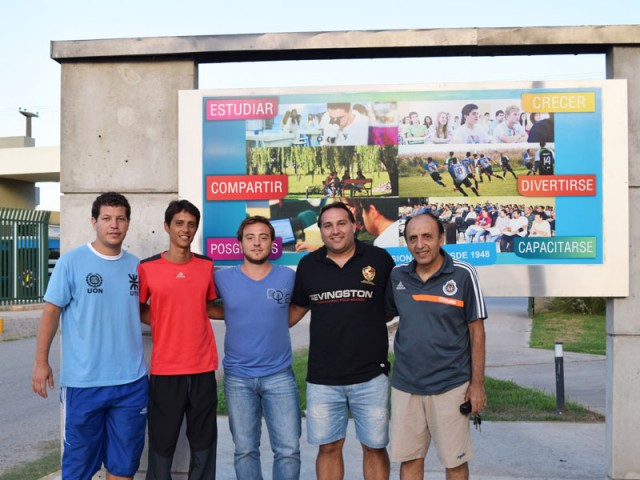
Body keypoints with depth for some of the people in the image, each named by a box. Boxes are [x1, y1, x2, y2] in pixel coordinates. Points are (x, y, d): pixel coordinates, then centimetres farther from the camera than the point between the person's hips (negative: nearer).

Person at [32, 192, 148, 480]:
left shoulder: (135, 266, 6)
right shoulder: (71, 262, -6)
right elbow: (51, 311, -5)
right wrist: (41, 361, -7)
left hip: (132, 381, 4)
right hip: (83, 382, -4)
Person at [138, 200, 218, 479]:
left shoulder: (207, 266, 5)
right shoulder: (147, 268, -4)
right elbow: (140, 310, 8)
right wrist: (165, 323, -3)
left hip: (203, 367, 3)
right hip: (165, 369, -2)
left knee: (204, 441, 13)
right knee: (162, 441, 8)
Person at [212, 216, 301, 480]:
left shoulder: (289, 277, -2)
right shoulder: (223, 277, -3)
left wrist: (273, 321, 2)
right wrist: (237, 317, 2)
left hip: (279, 375, 0)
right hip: (238, 378, 1)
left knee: (288, 449, 1)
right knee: (245, 450, 11)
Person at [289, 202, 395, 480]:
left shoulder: (379, 259, -4)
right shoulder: (308, 265, 3)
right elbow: (297, 309, 14)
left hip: (371, 375, -1)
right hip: (322, 378, 2)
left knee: (374, 447, 11)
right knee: (328, 447, 12)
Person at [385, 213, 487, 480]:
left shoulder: (463, 275, -9)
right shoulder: (397, 277, 1)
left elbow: (476, 331, -5)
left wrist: (477, 384, -5)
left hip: (450, 386, -3)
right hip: (405, 386, 3)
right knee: (409, 459, 13)